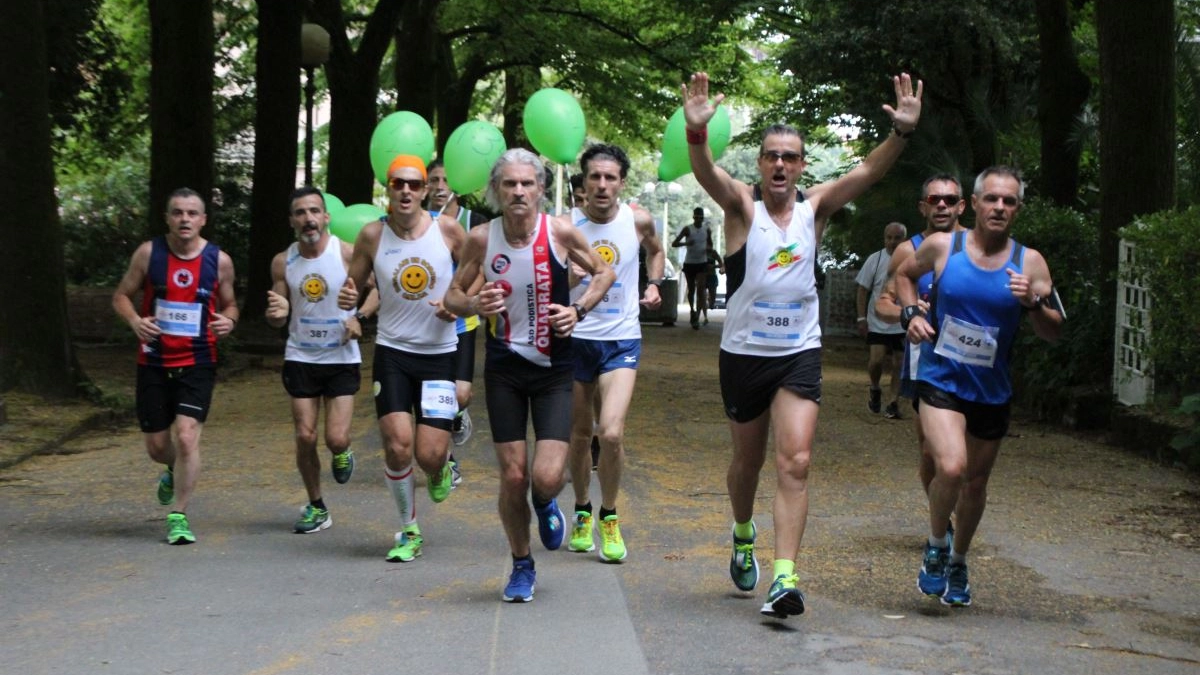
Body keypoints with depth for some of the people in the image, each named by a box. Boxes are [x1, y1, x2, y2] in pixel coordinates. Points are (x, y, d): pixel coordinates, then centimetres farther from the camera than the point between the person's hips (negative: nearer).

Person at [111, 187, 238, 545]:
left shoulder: (219, 260, -1)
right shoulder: (148, 253, -2)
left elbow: (229, 304, 12)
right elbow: (121, 295, 6)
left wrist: (228, 320, -11)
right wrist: (135, 321, -15)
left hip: (197, 364, -1)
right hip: (153, 364, 1)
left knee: (186, 436, -16)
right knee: (157, 446, 9)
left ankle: (178, 516, -5)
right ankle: (174, 472, 46)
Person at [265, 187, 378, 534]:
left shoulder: (346, 253, -10)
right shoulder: (282, 262, -1)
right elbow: (278, 319, 5)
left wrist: (360, 316, -16)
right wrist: (276, 313, -19)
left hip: (342, 358, -2)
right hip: (300, 358, 2)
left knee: (336, 438, -9)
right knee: (305, 437, 0)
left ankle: (341, 454, 29)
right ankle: (316, 507, 19)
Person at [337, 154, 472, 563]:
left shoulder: (448, 230, -6)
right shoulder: (372, 235, -3)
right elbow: (353, 283, 6)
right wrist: (348, 299, -16)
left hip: (440, 352, -1)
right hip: (392, 350, 1)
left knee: (430, 454, -6)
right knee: (398, 447, -10)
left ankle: (441, 471, 34)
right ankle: (409, 531, 12)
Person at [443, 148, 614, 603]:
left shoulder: (560, 232, -10)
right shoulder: (481, 239, -6)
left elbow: (604, 272, 6)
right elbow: (453, 295, 5)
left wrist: (579, 310, -11)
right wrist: (474, 304, -17)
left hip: (554, 368, -1)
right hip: (504, 368, 1)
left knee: (547, 476, -13)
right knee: (512, 476, 1)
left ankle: (546, 504, 26)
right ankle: (522, 565, 25)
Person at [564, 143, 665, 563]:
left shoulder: (638, 220, -3)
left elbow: (656, 250, 21)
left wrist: (654, 284, 4)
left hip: (621, 341, 0)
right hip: (574, 339, 1)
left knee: (611, 434, -16)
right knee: (580, 435, 12)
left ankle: (609, 517, 4)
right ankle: (582, 512, 34)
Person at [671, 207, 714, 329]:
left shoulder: (707, 230, 4)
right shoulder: (688, 229, -5)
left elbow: (710, 244, 19)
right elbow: (674, 244, -8)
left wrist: (708, 247, -7)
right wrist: (686, 243, -28)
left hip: (702, 263, 1)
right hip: (689, 263, -1)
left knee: (700, 290, -13)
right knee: (691, 290, 10)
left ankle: (697, 317, -17)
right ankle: (692, 311, 33)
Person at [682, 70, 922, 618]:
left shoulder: (815, 208, 2)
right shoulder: (742, 206, -5)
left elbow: (868, 171, -11)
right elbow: (707, 173, -26)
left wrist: (902, 132, -29)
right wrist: (697, 133, -47)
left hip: (800, 354, 1)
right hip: (743, 352, -1)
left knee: (795, 462, -12)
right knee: (748, 460, 15)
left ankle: (785, 578, -16)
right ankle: (743, 536, 44)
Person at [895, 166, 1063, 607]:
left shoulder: (1029, 262, -3)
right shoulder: (941, 247, -5)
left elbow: (1055, 333, -1)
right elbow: (904, 275, 17)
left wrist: (1033, 303, -20)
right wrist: (911, 313, -1)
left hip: (993, 391, 3)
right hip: (941, 382, -3)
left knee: (976, 483, 14)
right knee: (951, 468, -24)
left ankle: (958, 563, 38)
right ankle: (936, 548, 2)